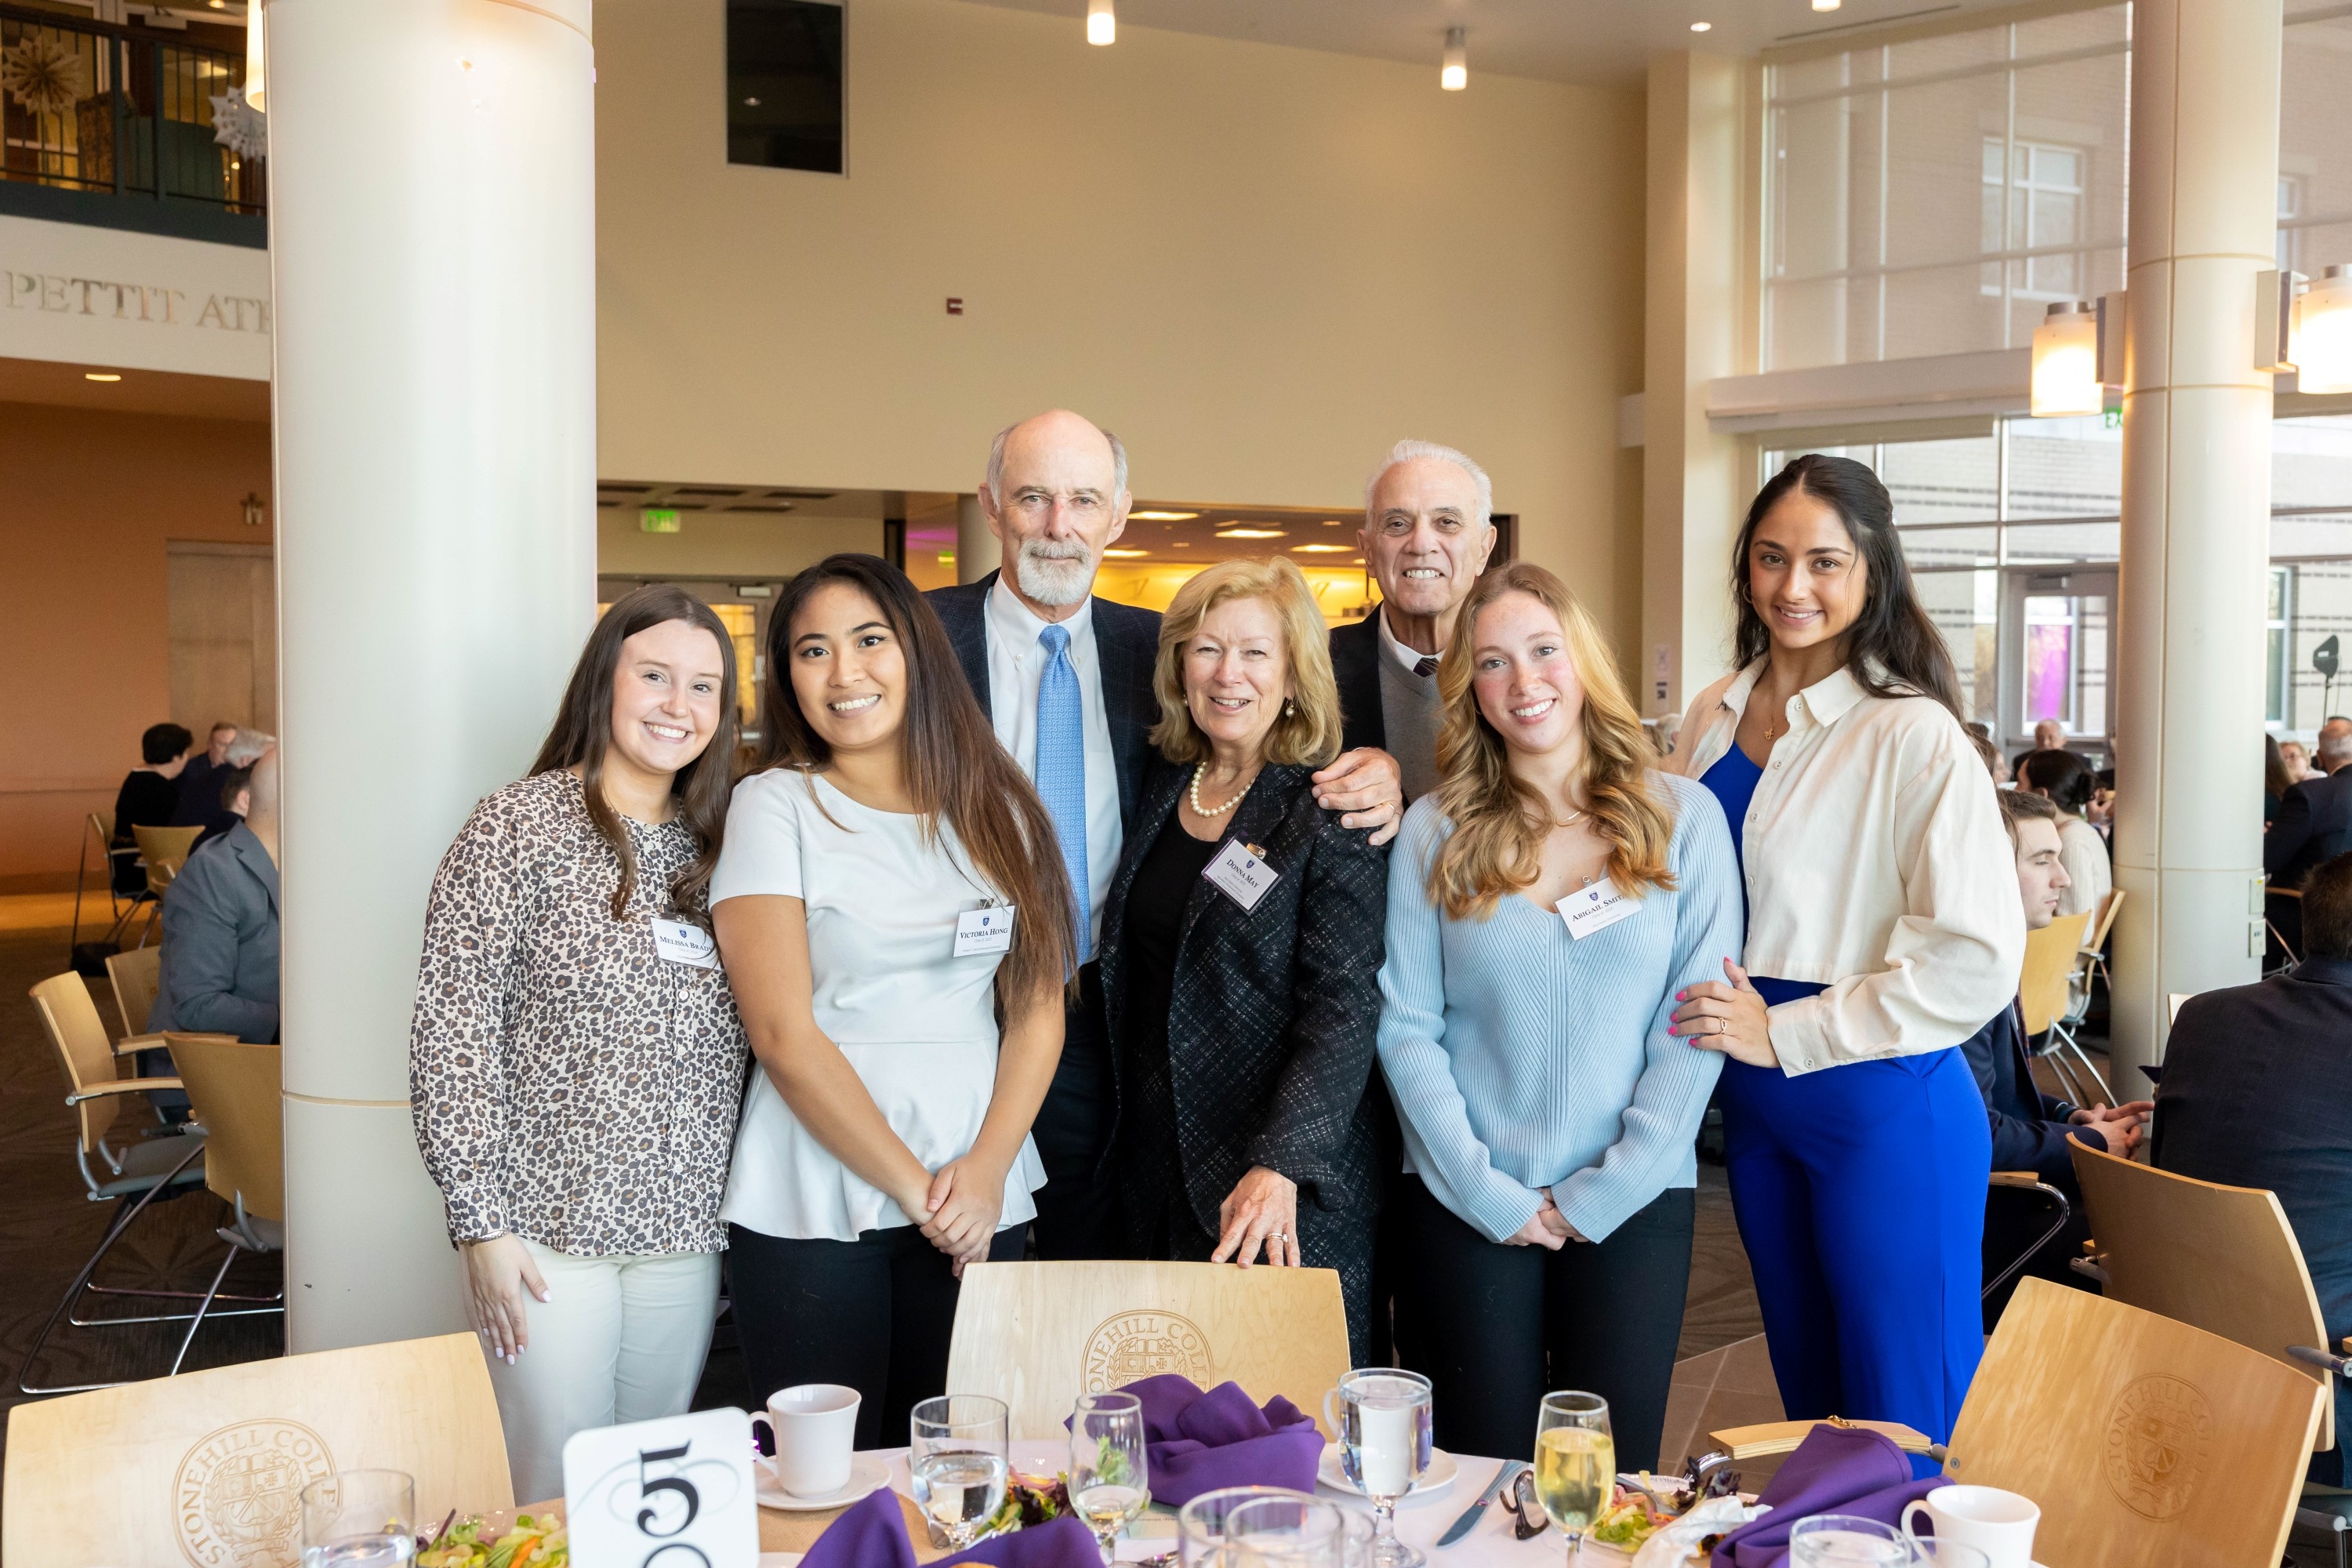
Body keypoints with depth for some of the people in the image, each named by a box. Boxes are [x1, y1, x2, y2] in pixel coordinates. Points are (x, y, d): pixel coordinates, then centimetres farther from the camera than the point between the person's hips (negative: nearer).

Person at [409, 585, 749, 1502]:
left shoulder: (714, 844, 9)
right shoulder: (520, 828, -8)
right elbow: (451, 1034, -11)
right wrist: (481, 1221, -13)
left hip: (686, 1235, 5)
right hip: (550, 1232, -5)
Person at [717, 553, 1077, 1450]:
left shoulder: (995, 809, 9)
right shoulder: (774, 806, -2)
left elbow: (1039, 1007, 6)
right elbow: (783, 1033, -8)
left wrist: (988, 1168, -8)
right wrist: (913, 1187, -10)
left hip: (980, 1205, 3)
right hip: (812, 1215, -3)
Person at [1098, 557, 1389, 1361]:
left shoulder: (1331, 814, -9)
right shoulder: (1163, 787, 8)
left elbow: (1344, 1006, -16)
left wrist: (1279, 1166, -27)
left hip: (1292, 1190, -5)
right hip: (1160, 1176, 5)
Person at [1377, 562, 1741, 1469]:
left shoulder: (1683, 818, 1)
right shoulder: (1435, 832, 2)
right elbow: (1406, 1028, -1)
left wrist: (1599, 1195, -7)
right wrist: (1488, 1193, -9)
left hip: (1632, 1205, 0)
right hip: (1467, 1207, 0)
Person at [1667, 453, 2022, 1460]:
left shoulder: (1913, 736, -14)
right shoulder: (1716, 717, 6)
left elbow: (1976, 960, -20)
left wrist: (1784, 1034, -17)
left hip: (1883, 1109, -6)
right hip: (1755, 1107, 7)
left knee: (1904, 1431, 5)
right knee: (1809, 1402, 20)